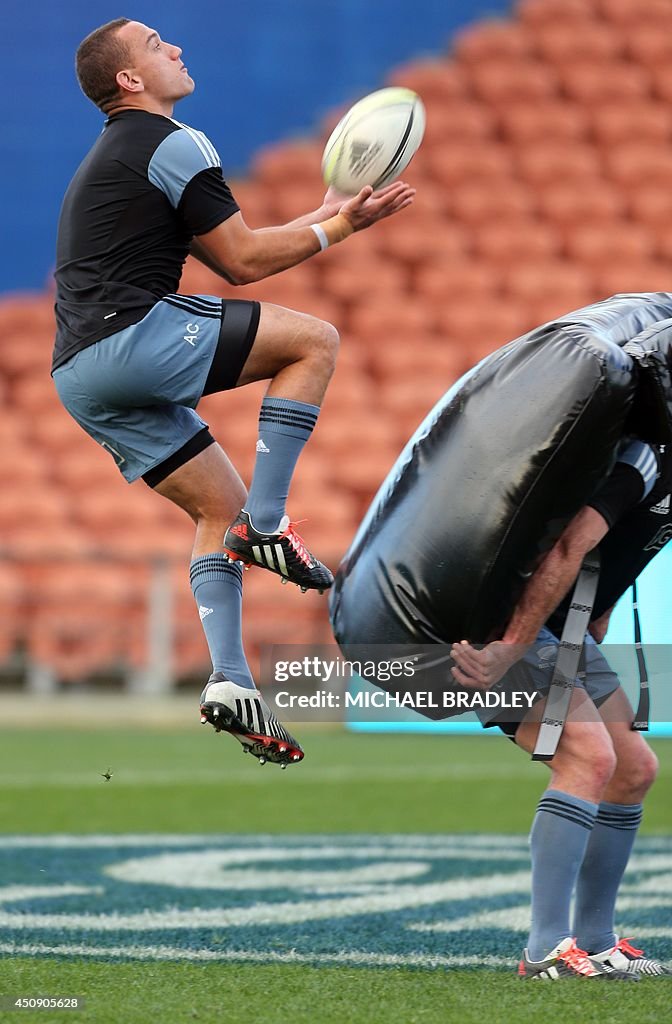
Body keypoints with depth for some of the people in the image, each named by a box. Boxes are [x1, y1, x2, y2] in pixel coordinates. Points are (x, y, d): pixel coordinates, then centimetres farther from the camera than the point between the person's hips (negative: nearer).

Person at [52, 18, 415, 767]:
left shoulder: (115, 157, 27)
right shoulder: (173, 144, -4)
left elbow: (227, 253, 28)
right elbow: (242, 261, -5)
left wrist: (323, 217, 28)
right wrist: (337, 229, 5)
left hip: (81, 379, 10)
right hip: (132, 336, -10)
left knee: (220, 509, 13)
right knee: (313, 340, -2)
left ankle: (229, 681, -1)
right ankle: (266, 525, -7)